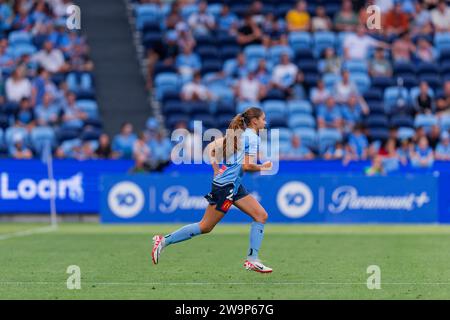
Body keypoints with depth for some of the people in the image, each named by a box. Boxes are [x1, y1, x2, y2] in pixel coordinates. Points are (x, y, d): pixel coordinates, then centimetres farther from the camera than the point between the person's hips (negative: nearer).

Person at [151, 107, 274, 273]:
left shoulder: (239, 134, 15)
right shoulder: (252, 137, -12)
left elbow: (210, 147, 16)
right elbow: (247, 165, -21)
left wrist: (217, 171, 15)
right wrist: (262, 167, -3)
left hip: (235, 185, 10)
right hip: (226, 186, -10)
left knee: (261, 216, 5)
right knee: (206, 226, -5)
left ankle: (252, 260, 2)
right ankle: (164, 241, 2)